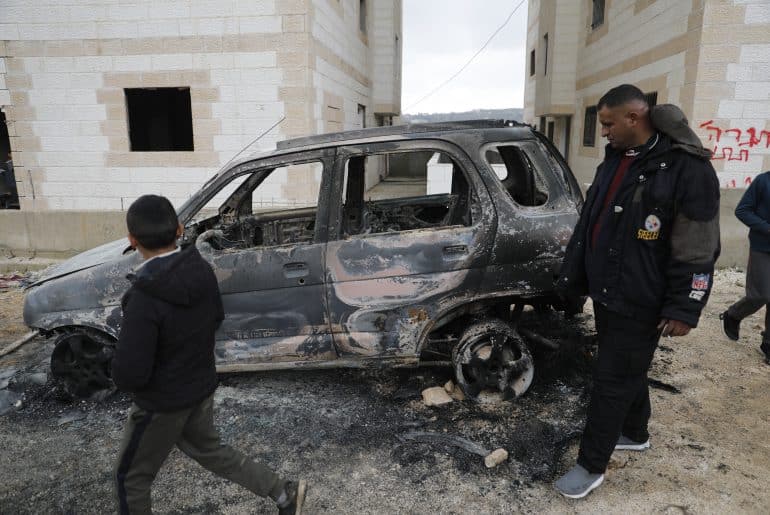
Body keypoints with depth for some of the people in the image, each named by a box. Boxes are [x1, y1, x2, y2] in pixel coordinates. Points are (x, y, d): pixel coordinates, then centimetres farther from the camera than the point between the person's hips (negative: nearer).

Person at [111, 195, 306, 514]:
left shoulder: (145, 297, -31)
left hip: (162, 402, -7)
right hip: (202, 386, 7)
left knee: (131, 476, 19)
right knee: (208, 449, 28)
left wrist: (119, 372, -6)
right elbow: (215, 318, 7)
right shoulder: (201, 270, -10)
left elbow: (129, 374, -28)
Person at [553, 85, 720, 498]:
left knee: (612, 380, 1)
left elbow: (698, 251, -15)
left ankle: (591, 466, 15)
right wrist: (571, 280, 15)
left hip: (639, 304, -7)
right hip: (605, 293, 8)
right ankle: (634, 434, 43)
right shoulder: (614, 160, 8)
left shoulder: (686, 168, -16)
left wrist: (683, 308, -15)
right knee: (627, 371, 22)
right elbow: (587, 225, 14)